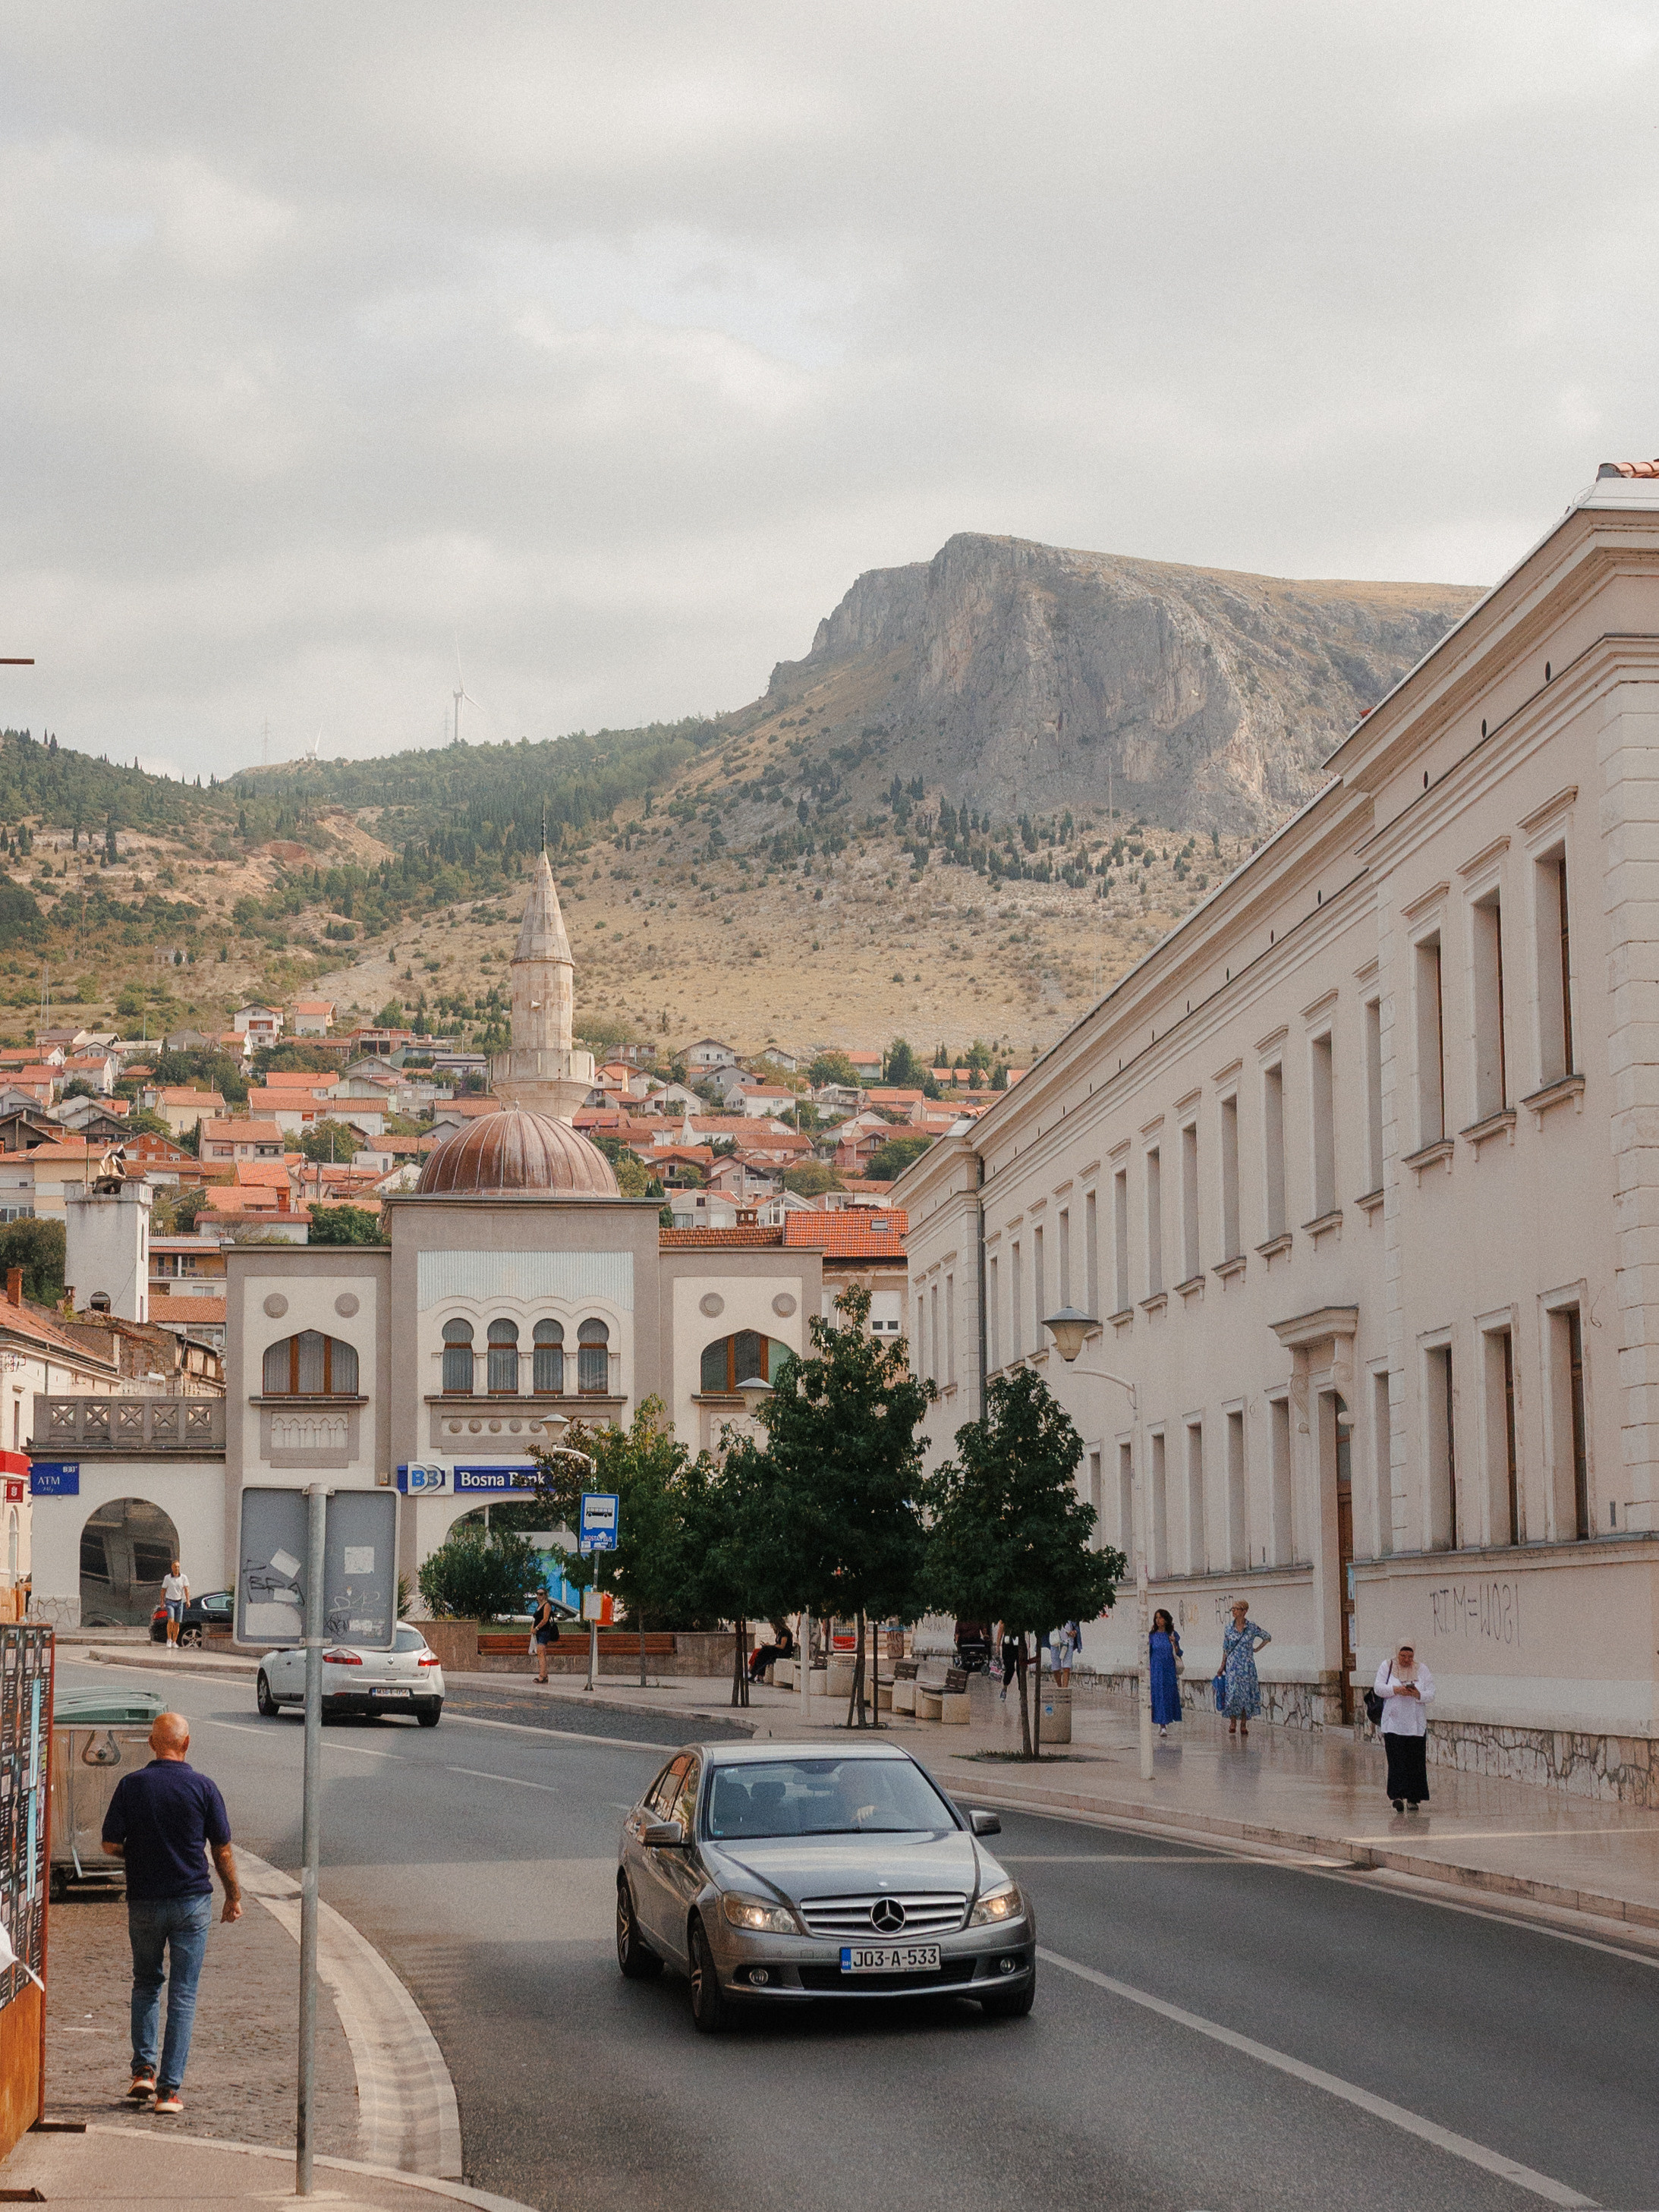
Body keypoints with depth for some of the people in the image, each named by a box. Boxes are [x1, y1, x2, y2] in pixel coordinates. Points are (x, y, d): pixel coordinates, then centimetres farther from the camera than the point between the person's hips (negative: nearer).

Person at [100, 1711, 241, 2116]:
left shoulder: (131, 1786, -6)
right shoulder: (203, 1788, -7)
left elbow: (110, 1844, -3)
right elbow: (223, 1850, -2)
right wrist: (234, 1896, 10)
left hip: (144, 1901, 1)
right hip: (192, 1901, -1)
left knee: (146, 1984, 22)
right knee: (183, 1996, 3)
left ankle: (143, 2069, 14)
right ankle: (170, 2089, 0)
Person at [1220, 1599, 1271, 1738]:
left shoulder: (1252, 1628, -1)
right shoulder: (1229, 1629, 4)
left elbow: (1267, 1638, 10)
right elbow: (1225, 1650, 9)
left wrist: (1257, 1649, 6)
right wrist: (1222, 1667, 7)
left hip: (1247, 1666, -1)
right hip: (1232, 1666, 1)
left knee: (1247, 1694, -1)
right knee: (1233, 1693, -9)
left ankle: (1243, 1724, 6)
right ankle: (1233, 1723, 1)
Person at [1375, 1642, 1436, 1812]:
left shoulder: (1422, 1670, 8)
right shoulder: (1387, 1667, 7)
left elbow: (1431, 1693, 2)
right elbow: (1379, 1688, -2)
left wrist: (1418, 1694, -18)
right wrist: (1395, 1690, -19)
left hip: (1416, 1724, 2)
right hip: (1393, 1723, -2)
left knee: (1416, 1762, 1)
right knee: (1397, 1760, -12)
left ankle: (1413, 1799, 7)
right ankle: (1397, 1796, -17)